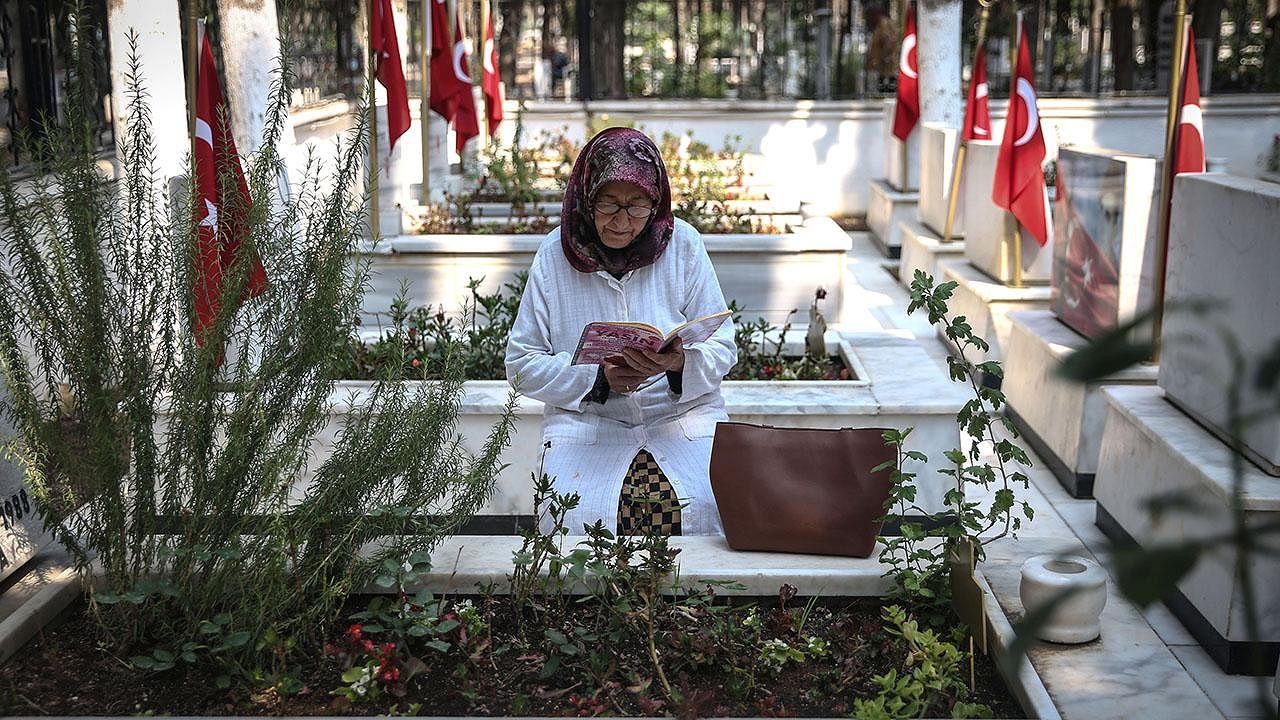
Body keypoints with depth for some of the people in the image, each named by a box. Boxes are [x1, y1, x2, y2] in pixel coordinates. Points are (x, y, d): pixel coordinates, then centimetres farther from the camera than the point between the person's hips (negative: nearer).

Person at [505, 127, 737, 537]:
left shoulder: (683, 245, 1)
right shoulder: (554, 255, 0)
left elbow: (722, 348, 2)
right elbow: (522, 363, 0)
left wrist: (680, 362, -20)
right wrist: (599, 379, -14)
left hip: (684, 415, 1)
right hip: (584, 421, 0)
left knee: (704, 511, -25)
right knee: (577, 518, -26)